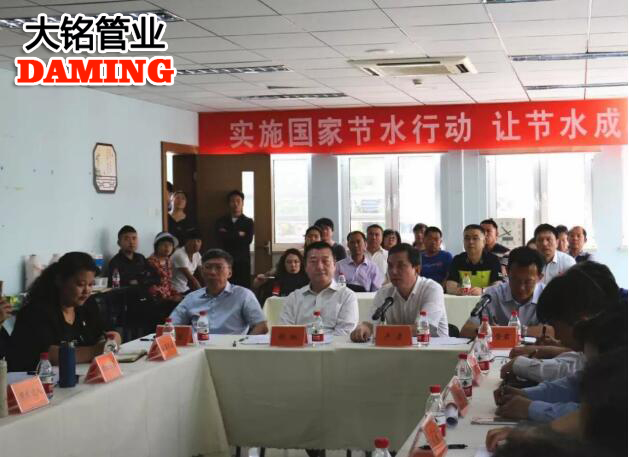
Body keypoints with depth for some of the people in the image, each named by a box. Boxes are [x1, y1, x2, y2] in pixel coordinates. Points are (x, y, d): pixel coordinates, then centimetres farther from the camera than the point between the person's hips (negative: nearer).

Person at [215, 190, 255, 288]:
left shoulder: (248, 222, 11)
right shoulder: (222, 221, 13)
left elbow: (248, 239, -4)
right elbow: (220, 238, -3)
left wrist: (228, 236, -3)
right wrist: (238, 234, -7)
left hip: (243, 261, 0)